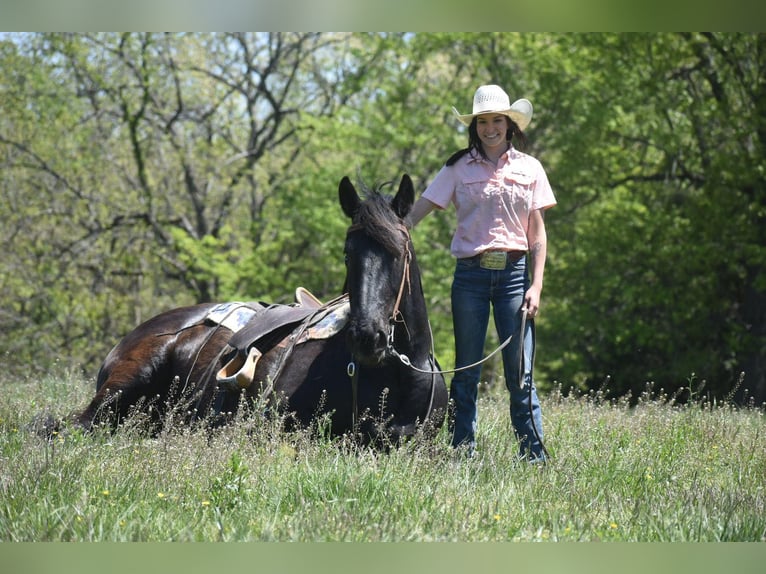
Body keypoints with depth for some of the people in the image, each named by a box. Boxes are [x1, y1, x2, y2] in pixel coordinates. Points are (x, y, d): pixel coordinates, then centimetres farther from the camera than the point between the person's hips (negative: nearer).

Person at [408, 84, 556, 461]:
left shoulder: (529, 169, 8)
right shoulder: (459, 169, 6)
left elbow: (537, 232, 7)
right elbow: (418, 210, 0)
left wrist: (536, 286, -2)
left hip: (514, 273, 0)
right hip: (471, 274, 0)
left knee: (521, 373, -2)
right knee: (467, 370, 3)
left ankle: (534, 455, 1)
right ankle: (462, 454, 8)